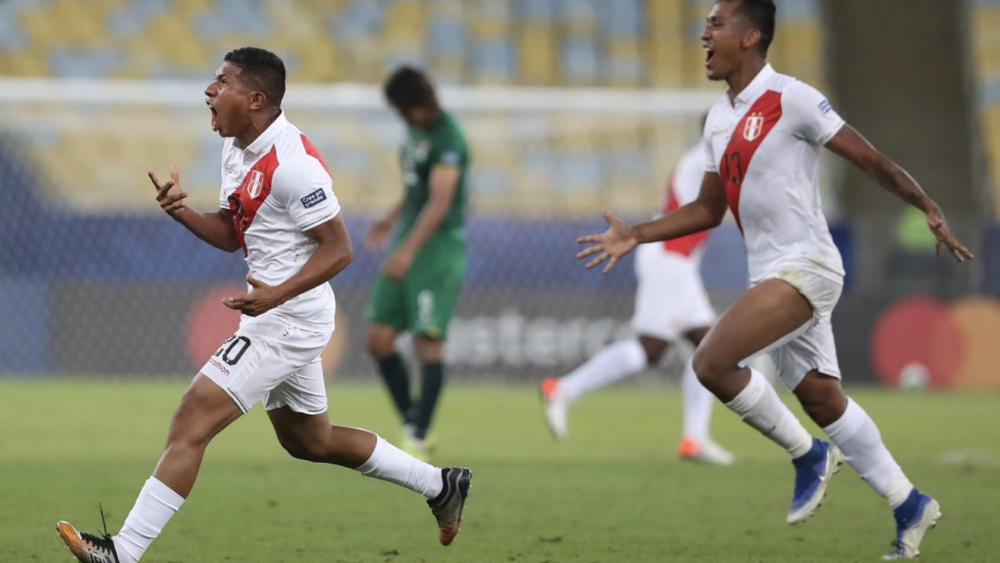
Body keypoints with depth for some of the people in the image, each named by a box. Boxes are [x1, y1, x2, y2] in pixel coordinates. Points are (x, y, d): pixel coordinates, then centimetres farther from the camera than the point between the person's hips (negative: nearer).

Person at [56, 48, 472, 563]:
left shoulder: (291, 163, -22)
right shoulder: (237, 149, 7)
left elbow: (339, 249, -21)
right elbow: (231, 233, 16)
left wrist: (276, 295, -31)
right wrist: (181, 212, -3)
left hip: (287, 320, -11)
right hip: (273, 315, 11)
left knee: (190, 423, -15)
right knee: (310, 441, 24)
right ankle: (441, 486, 35)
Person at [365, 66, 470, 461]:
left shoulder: (448, 139, -15)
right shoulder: (415, 131, 13)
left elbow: (440, 200, -23)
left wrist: (408, 250, -29)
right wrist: (393, 219, 28)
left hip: (439, 245, -9)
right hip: (407, 240, 9)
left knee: (428, 341, -10)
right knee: (379, 339, 3)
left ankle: (418, 441, -8)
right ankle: (412, 424, 13)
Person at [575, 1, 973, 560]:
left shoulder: (791, 99, -13)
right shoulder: (719, 119, 12)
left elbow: (870, 158, -11)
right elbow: (708, 209, 20)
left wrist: (930, 209, -18)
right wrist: (635, 235, 11)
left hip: (806, 266, -9)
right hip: (773, 274, 9)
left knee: (712, 361, -20)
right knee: (821, 398, 11)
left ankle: (808, 455, -3)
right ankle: (910, 506, 21)